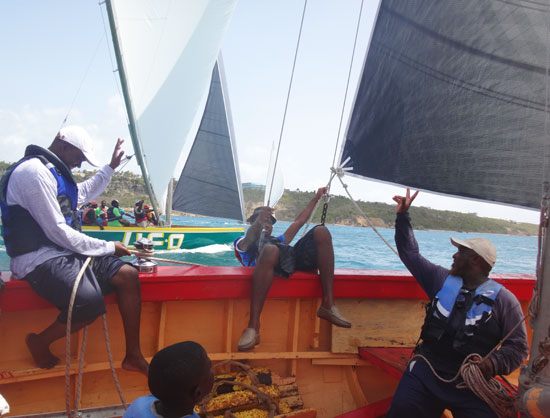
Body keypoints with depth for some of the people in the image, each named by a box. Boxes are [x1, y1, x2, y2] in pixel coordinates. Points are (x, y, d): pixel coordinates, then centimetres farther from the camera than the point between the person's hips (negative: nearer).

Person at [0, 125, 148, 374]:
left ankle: (133, 356, -1)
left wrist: (111, 167, 33)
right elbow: (58, 232, -20)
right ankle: (40, 343, 1)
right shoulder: (33, 171, -15)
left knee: (128, 274, -5)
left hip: (64, 252, 10)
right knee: (91, 303, -32)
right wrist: (108, 248, -12)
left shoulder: (54, 171, 18)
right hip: (39, 260, -10)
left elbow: (85, 192, 39)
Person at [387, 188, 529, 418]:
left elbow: (518, 346, 0)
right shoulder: (442, 279, 10)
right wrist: (403, 216, 17)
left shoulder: (503, 299, 1)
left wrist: (495, 363, -19)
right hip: (427, 371, 2)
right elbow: (410, 253, 18)